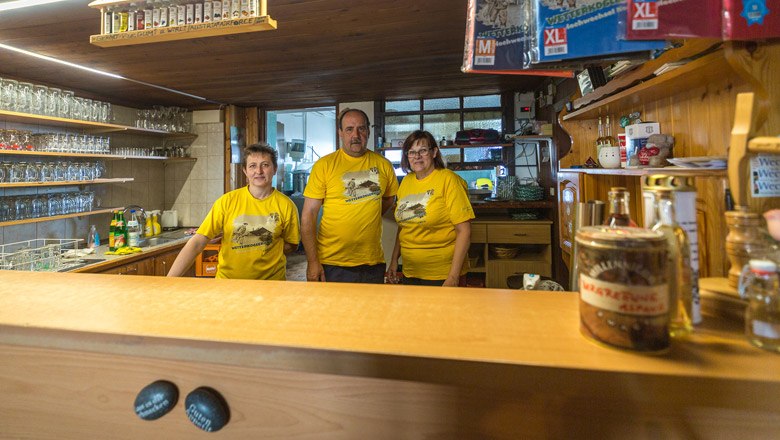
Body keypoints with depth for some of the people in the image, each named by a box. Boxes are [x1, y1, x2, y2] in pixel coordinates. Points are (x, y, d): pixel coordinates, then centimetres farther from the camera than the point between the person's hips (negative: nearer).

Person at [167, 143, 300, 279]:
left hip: (271, 280, 0)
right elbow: (197, 242, -8)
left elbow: (291, 245, 9)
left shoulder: (286, 206, -4)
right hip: (227, 279, 1)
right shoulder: (227, 201, -5)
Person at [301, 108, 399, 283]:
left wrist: (368, 219, 6)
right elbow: (308, 216, -7)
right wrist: (312, 262, -12)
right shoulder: (324, 165, -6)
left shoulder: (383, 165, 4)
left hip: (373, 263, 3)